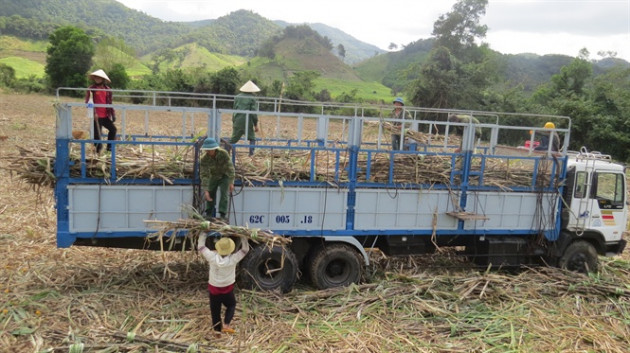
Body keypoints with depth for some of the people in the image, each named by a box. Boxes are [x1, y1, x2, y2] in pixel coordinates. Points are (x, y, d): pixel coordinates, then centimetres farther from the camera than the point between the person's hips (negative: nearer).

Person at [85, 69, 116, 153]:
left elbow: (110, 102, 13)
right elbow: (88, 101, -7)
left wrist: (113, 114, 8)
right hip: (96, 116, -4)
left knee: (113, 129, 1)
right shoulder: (91, 89, -2)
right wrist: (93, 112, -20)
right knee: (97, 132, 0)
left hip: (105, 115, 4)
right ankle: (99, 148, 14)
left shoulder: (107, 89, 9)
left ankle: (110, 146, 13)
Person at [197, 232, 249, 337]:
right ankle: (226, 324, 7)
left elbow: (200, 247, -9)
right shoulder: (233, 259, -25)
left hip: (213, 288, 1)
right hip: (228, 289, -1)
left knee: (215, 310, 18)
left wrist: (203, 234, 0)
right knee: (231, 305, 24)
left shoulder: (212, 257, -23)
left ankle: (217, 330, 27)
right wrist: (242, 236, -7)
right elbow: (245, 249, -12)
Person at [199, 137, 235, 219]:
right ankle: (208, 214, 20)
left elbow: (230, 168, -28)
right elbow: (204, 175, -26)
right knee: (210, 194, 6)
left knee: (224, 194, -15)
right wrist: (205, 190, -33)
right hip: (213, 176, 3)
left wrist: (231, 182, -33)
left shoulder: (223, 153, -30)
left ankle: (222, 215, -13)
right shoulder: (204, 159, -26)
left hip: (224, 176, -3)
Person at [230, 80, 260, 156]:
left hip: (237, 122, 4)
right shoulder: (252, 98, -4)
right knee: (252, 138, 11)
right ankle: (251, 153, 1)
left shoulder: (237, 97, 10)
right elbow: (253, 113, -7)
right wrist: (256, 124, 0)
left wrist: (233, 122, 22)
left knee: (233, 138, 11)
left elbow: (234, 110, 15)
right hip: (248, 122, -4)